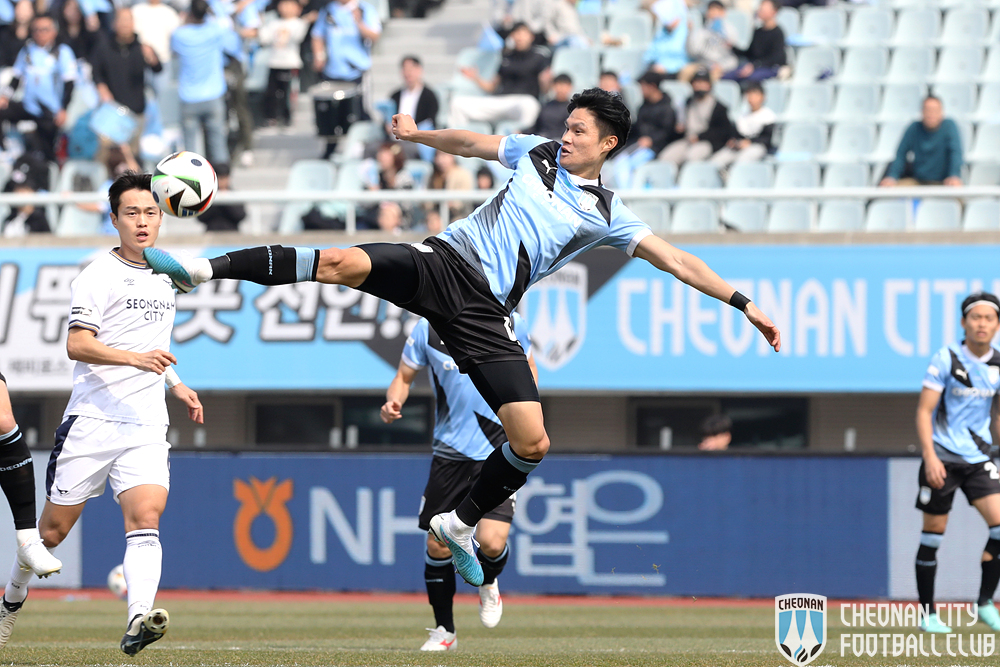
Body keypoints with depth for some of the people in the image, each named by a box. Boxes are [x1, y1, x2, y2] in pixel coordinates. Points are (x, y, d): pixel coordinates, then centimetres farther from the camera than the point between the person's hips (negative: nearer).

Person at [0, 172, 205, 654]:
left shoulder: (164, 276, 17)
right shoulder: (99, 276, -6)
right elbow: (77, 344, -17)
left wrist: (175, 384, 25)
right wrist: (136, 358, -28)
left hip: (146, 425, 4)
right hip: (92, 420, -4)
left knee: (146, 515, -19)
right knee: (54, 528, 5)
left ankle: (138, 622, -34)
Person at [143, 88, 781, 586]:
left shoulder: (608, 215, 8)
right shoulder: (538, 153, 13)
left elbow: (676, 261, 7)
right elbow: (472, 143, 29)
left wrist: (743, 302, 1)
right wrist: (417, 134, 31)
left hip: (484, 312, 0)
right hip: (442, 262, 0)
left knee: (533, 443, -11)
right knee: (342, 262, -28)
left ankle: (462, 523, 13)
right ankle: (206, 268, -29)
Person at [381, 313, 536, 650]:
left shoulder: (510, 323, -5)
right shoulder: (428, 330, -7)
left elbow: (528, 367, 14)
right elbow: (404, 376, 5)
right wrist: (393, 403, -17)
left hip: (500, 449, -1)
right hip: (450, 452, 1)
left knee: (491, 542, -17)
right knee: (438, 546, 1)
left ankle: (488, 584, 21)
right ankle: (444, 631, 23)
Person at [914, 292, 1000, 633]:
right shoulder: (946, 359, -9)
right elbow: (924, 411, -9)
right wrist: (930, 456, -19)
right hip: (943, 458, -3)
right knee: (933, 533, 1)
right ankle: (928, 613, 13)